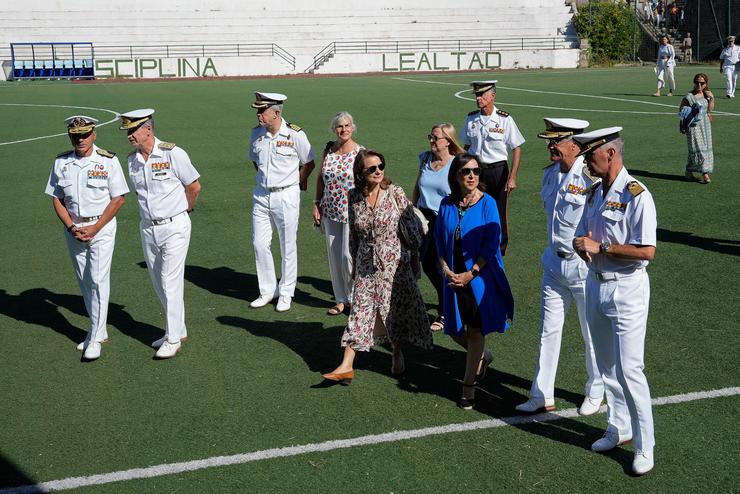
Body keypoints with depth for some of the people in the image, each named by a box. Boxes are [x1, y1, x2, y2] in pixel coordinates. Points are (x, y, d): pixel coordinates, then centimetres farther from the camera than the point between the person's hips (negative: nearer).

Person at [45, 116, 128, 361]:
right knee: (84, 282, 11)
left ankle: (95, 339, -3)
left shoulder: (108, 161, -8)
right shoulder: (61, 162, 3)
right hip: (73, 228, 4)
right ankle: (99, 330, 24)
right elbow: (56, 199, 6)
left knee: (98, 280, -8)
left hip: (102, 226, -4)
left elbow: (118, 199, -8)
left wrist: (94, 228, -13)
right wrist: (72, 227, -7)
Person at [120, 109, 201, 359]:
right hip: (147, 228, 6)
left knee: (171, 282, -4)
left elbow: (194, 186, -4)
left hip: (174, 226, -6)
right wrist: (151, 212, 13)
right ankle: (178, 330, 27)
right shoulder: (132, 159, 4)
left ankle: (173, 339, 6)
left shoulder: (173, 153, -14)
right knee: (159, 284, 13)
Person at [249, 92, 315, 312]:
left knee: (288, 246, 5)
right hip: (261, 195, 4)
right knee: (259, 244, 5)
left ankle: (286, 293, 18)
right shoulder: (256, 133, 2)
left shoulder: (295, 134, -11)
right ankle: (268, 290, 20)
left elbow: (309, 163, 2)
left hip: (287, 195, -4)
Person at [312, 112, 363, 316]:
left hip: (353, 212, -5)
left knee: (348, 255, -8)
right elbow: (321, 177, 13)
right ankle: (341, 299, 22)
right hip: (330, 211, 5)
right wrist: (317, 204, 8)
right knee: (334, 255, 9)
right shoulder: (328, 149, 4)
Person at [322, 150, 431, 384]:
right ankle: (346, 366, 0)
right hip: (366, 264, 2)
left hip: (394, 261, -2)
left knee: (396, 310, 8)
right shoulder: (354, 197, -1)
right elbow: (353, 232, 10)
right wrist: (354, 261, 14)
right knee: (359, 310, 0)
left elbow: (413, 225, -3)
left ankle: (397, 354, 31)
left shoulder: (395, 193, -10)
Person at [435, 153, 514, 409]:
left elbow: (491, 245, -11)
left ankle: (468, 388, 16)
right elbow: (440, 242, 8)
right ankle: (483, 356, 41)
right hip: (454, 277, 4)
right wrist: (445, 270, -6)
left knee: (475, 330, 2)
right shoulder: (447, 205, 2)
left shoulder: (487, 203, -9)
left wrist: (470, 275, -16)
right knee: (456, 331, 9)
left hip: (480, 277, -4)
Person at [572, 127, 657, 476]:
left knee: (629, 369, -6)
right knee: (606, 366, 17)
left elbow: (647, 251, -23)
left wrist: (600, 247, -19)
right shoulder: (595, 193, 10)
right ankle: (618, 430, 32)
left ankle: (644, 446, 7)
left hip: (627, 290, -8)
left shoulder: (636, 196, -16)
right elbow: (580, 238, 14)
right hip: (596, 286, 8)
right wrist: (582, 246, -10)